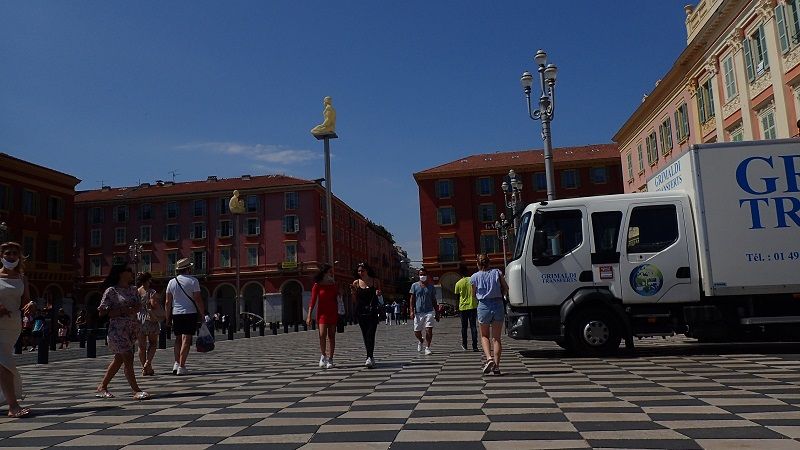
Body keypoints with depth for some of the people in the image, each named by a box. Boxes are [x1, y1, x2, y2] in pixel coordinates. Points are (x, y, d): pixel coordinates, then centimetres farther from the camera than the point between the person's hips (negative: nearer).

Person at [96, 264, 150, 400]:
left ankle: (102, 387, 28)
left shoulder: (133, 290, 12)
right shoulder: (111, 291, -6)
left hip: (132, 329, 7)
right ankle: (136, 391, -9)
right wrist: (123, 311, -17)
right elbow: (102, 312, -8)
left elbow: (137, 308, 6)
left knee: (119, 359, 14)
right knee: (128, 358, -11)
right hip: (118, 329, -7)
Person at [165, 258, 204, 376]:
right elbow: (198, 299, -8)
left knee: (178, 339, 16)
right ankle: (181, 367, -6)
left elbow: (168, 302, 7)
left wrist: (168, 317, 14)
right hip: (190, 313, -4)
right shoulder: (193, 281, -5)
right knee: (186, 340, -4)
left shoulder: (171, 282, 7)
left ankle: (177, 363, 5)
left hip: (176, 314, 4)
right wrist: (202, 313, -1)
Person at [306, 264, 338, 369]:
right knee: (322, 335, -15)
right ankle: (323, 355, 6)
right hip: (322, 313, -3)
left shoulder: (334, 285, 10)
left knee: (331, 336, 2)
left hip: (333, 313, 3)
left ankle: (330, 359, 7)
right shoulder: (317, 286, -2)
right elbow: (312, 301, -5)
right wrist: (309, 316, -12)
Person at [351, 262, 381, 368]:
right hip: (361, 311, 3)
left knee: (370, 334, -13)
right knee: (365, 335, 8)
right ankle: (371, 356, 20)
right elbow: (356, 299, 7)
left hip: (373, 311, -3)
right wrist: (353, 291, -10)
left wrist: (378, 293, -11)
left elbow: (380, 294, 12)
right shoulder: (356, 283, 5)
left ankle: (369, 357, -19)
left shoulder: (375, 281, 2)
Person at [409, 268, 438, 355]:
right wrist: (412, 311, -7)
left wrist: (437, 313, 10)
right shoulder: (414, 285, 5)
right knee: (417, 331, 6)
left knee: (429, 330, -13)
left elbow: (434, 300, 12)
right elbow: (412, 299, 4)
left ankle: (427, 348, -3)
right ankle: (420, 341, 38)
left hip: (429, 312, 0)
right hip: (418, 312, 0)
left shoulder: (431, 286, 8)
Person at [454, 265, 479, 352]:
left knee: (464, 327, 11)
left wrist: (457, 309, 16)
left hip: (463, 307, 0)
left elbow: (457, 296, 5)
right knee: (473, 326, 2)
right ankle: (475, 346, -2)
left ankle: (464, 345, 17)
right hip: (473, 306, 0)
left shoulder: (458, 283, -4)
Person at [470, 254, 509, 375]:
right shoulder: (497, 273, 3)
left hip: (484, 306, -1)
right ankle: (496, 365, 4)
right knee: (496, 338, 9)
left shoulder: (474, 277, 1)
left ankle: (489, 358, -6)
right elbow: (506, 289, 6)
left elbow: (474, 294, 11)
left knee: (484, 336, 16)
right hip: (498, 305, 1)